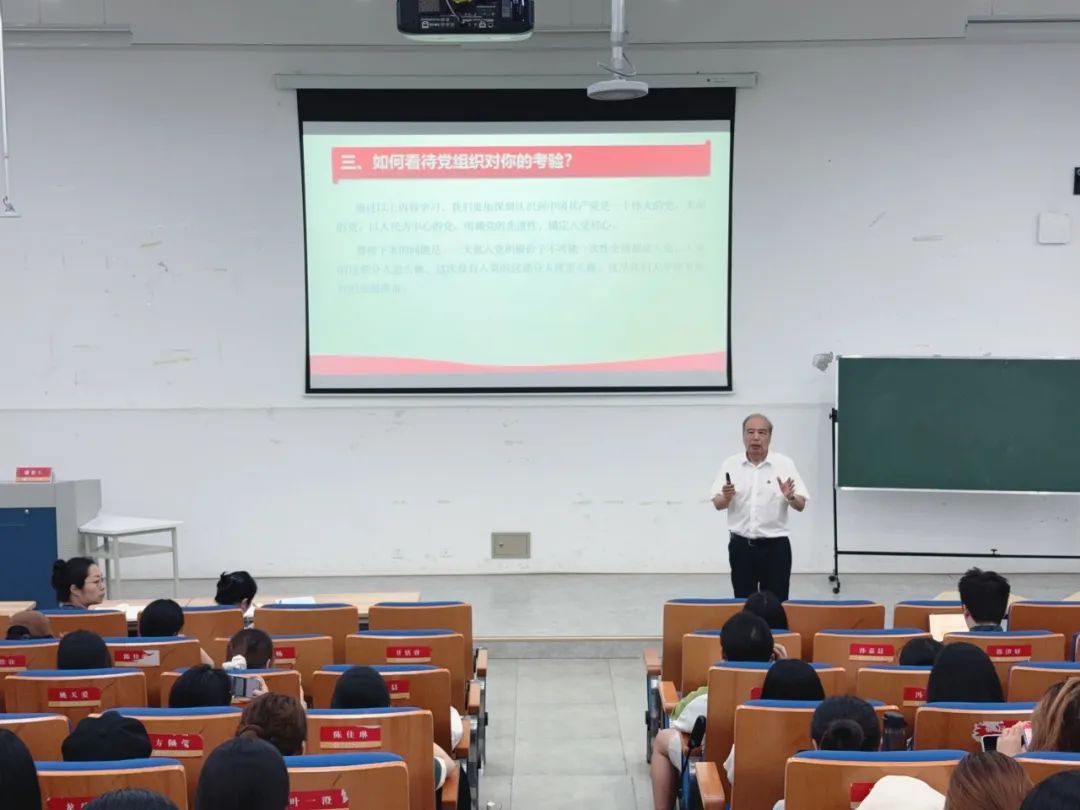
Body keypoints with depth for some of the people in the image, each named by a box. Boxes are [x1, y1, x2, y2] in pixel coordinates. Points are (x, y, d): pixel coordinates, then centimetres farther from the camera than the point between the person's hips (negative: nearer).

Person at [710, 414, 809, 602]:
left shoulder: (785, 465, -2)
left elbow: (801, 506, -3)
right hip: (741, 546, 2)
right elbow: (717, 504, 2)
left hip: (775, 546, -1)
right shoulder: (730, 465, 2)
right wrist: (726, 497, -20)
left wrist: (790, 497, -25)